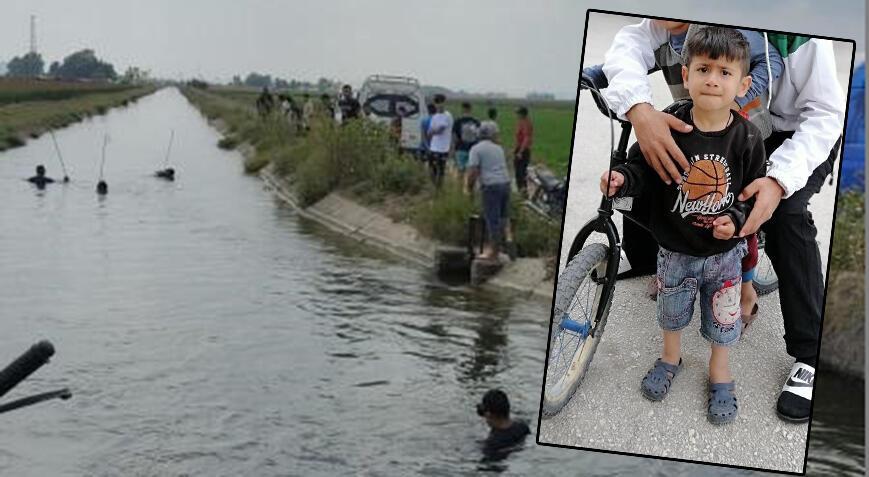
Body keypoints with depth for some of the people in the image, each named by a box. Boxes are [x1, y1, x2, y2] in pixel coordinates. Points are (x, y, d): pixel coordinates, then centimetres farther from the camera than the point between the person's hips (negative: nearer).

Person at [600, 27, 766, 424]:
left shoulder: (747, 138, -16)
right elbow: (643, 167, -10)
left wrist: (736, 219, -23)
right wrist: (622, 178, -31)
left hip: (724, 251, 0)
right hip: (675, 248, 1)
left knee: (722, 315, 17)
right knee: (671, 308, 23)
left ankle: (720, 371, 42)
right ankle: (671, 357, 51)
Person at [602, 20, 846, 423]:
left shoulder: (800, 34, -35)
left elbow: (825, 113, -30)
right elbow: (631, 40, -31)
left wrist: (779, 181, -45)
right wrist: (638, 108, -52)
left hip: (803, 136, -5)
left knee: (784, 213, -31)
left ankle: (809, 358, -23)